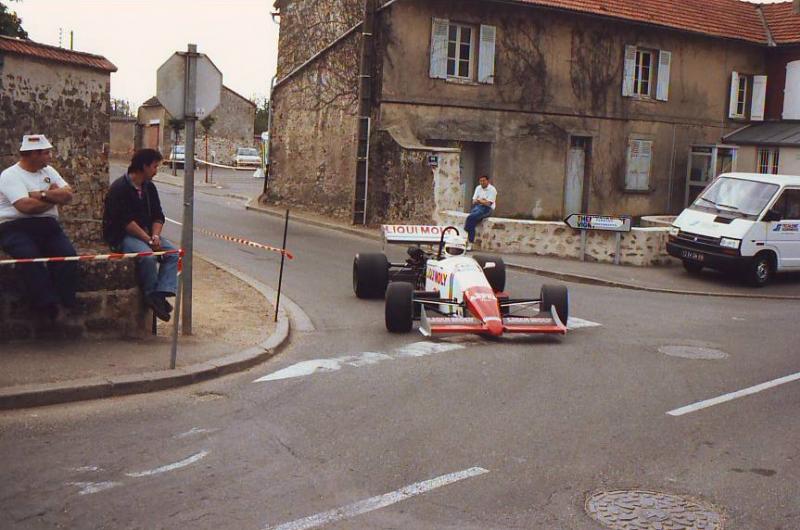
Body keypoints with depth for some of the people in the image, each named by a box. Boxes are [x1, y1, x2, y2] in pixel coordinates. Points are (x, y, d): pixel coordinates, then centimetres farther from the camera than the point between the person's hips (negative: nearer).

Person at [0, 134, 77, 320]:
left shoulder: (48, 171, 16)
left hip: (47, 225, 5)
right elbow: (26, 206, -19)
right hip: (16, 227, -5)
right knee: (30, 257, -35)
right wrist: (55, 197, -3)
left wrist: (41, 195, -11)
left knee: (67, 253, -24)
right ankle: (49, 308, -33)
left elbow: (68, 195, 3)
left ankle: (67, 306, -22)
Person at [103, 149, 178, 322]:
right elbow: (126, 221, -20)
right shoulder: (119, 188, -13)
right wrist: (149, 240, -22)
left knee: (173, 253, -14)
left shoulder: (149, 187, 11)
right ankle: (151, 295, -17)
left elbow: (158, 216, 10)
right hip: (122, 236, -8)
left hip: (146, 234, 8)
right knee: (147, 255, -34)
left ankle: (161, 294, -23)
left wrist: (155, 236, -9)